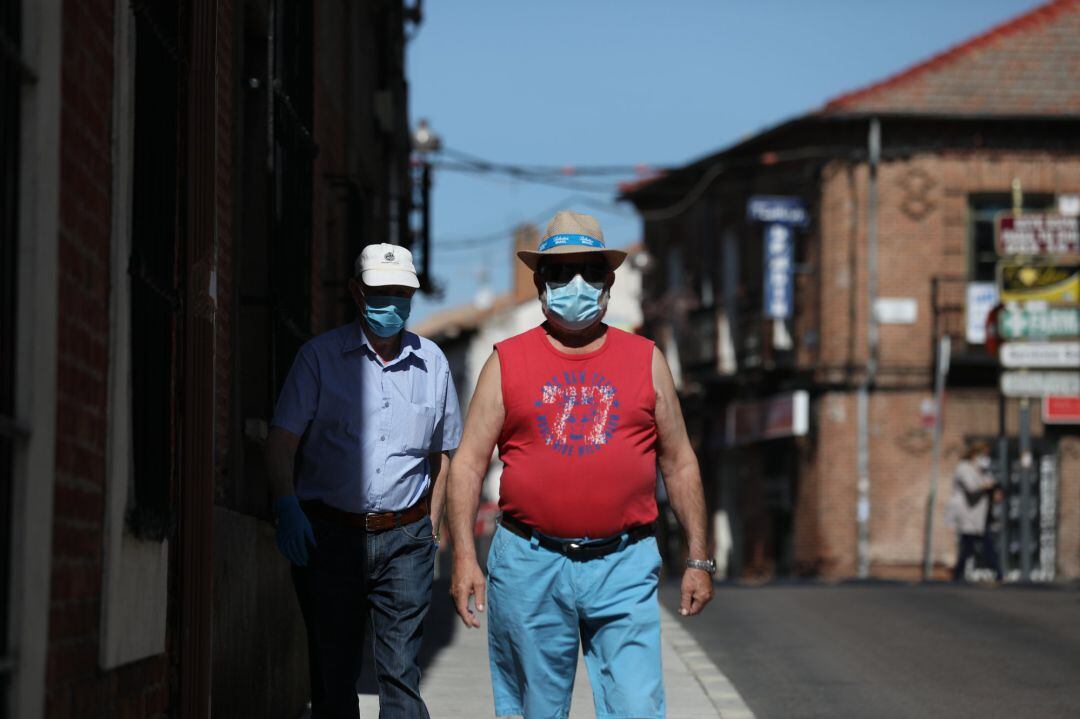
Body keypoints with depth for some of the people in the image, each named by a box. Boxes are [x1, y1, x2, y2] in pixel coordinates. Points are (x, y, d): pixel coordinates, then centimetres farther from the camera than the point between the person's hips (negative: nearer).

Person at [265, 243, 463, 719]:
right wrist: (286, 505, -18)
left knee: (400, 671, -5)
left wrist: (430, 528, 14)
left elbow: (442, 452, 19)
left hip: (405, 538, 1)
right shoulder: (320, 356, 1)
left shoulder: (432, 363, 9)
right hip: (329, 533, -1)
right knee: (332, 672, 4)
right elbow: (282, 439, -3)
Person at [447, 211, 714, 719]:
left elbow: (680, 464, 13)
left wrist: (699, 559, 9)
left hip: (624, 568, 0)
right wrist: (463, 556, -8)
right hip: (530, 566, 0)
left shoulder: (645, 361, 10)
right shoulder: (507, 362, 6)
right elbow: (468, 463, 3)